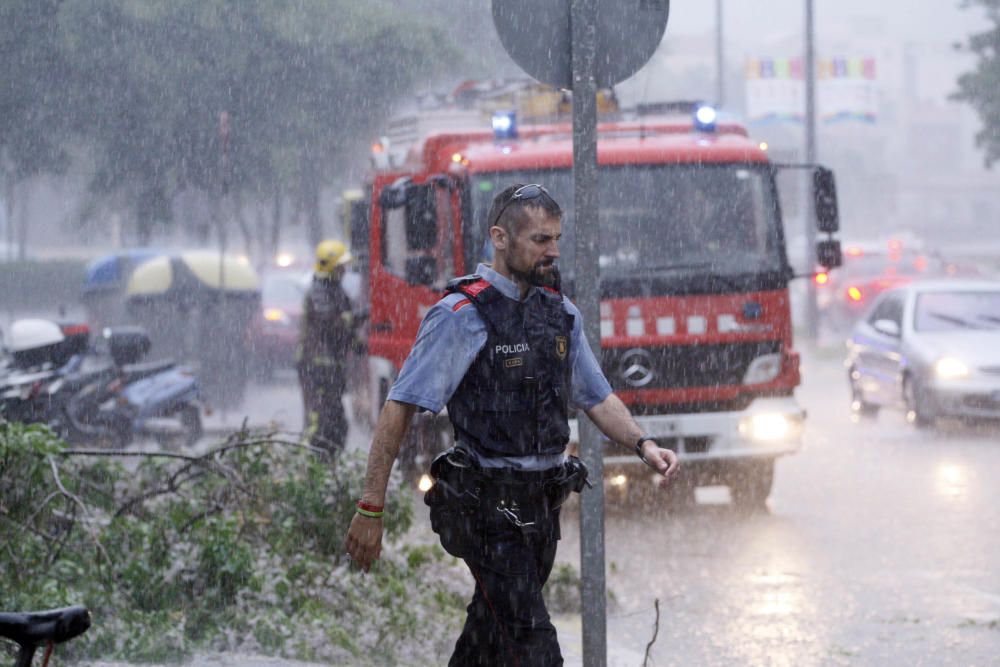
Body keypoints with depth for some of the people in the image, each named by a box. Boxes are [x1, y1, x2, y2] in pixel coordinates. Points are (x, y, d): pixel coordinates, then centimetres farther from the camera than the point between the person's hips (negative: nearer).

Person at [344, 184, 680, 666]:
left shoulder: (560, 312, 10)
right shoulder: (460, 315, -12)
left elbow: (596, 398, 18)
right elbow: (400, 409, -13)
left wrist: (644, 445, -1)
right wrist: (370, 508, -16)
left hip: (540, 506, 7)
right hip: (487, 503, -7)